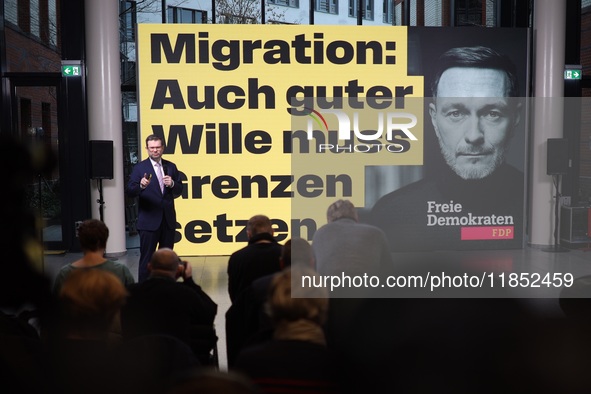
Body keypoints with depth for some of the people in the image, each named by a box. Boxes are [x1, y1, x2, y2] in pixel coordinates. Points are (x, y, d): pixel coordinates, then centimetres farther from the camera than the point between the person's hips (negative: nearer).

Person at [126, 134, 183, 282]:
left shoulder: (171, 167, 9)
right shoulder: (140, 168, -4)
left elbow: (179, 191, 10)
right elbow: (130, 191, -12)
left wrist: (172, 184, -12)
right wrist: (141, 186, -32)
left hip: (168, 219, 4)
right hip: (149, 220, -4)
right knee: (146, 258, 0)